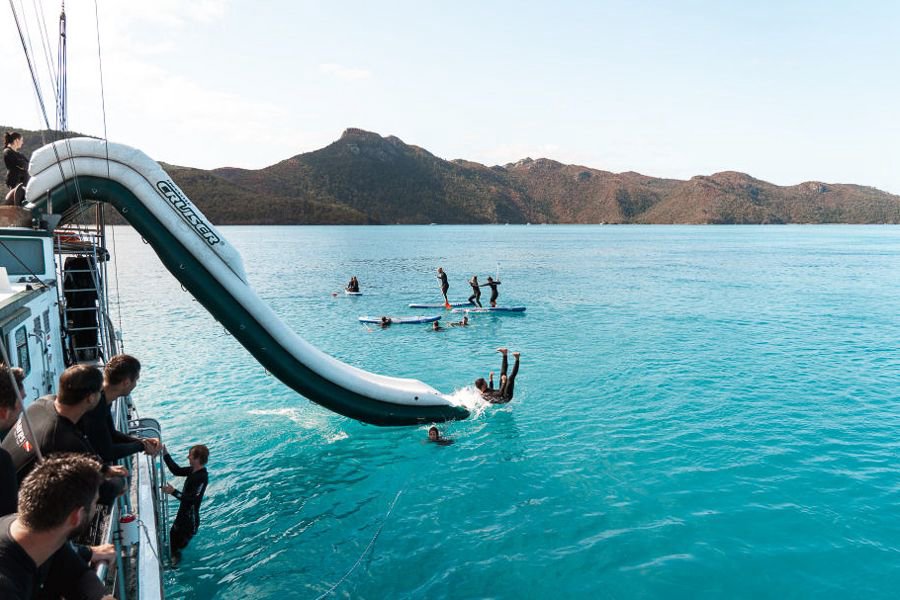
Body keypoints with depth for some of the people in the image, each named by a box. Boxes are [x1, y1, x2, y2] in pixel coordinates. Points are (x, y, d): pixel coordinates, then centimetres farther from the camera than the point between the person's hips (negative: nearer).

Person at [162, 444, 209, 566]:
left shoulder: (202, 478, -30)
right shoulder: (193, 470, -3)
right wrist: (165, 454, 1)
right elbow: (177, 470, 9)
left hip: (190, 518, -9)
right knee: (173, 535, 27)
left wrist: (173, 492, -33)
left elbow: (192, 499, -33)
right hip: (183, 513, 9)